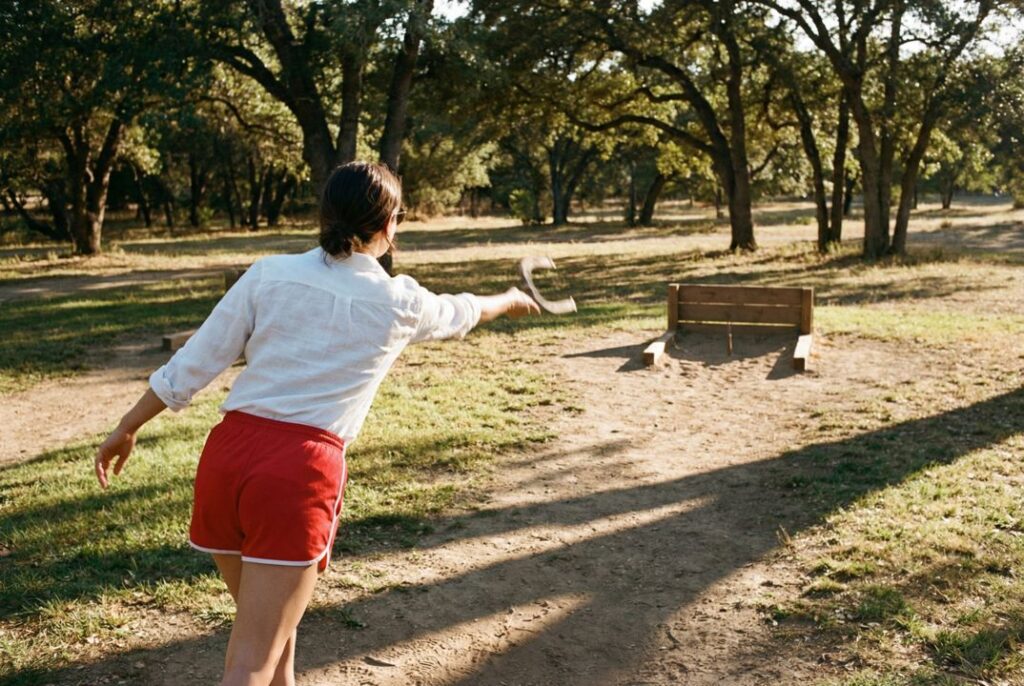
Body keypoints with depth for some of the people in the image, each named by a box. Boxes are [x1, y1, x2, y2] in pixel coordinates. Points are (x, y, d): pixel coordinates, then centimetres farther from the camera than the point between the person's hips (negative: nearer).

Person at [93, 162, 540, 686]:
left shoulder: (269, 273, 6)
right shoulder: (399, 303, 5)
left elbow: (192, 365, 5)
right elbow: (463, 312, 27)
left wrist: (127, 428, 17)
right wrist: (511, 300, 48)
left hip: (226, 453, 4)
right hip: (301, 470, -4)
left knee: (271, 627, 25)